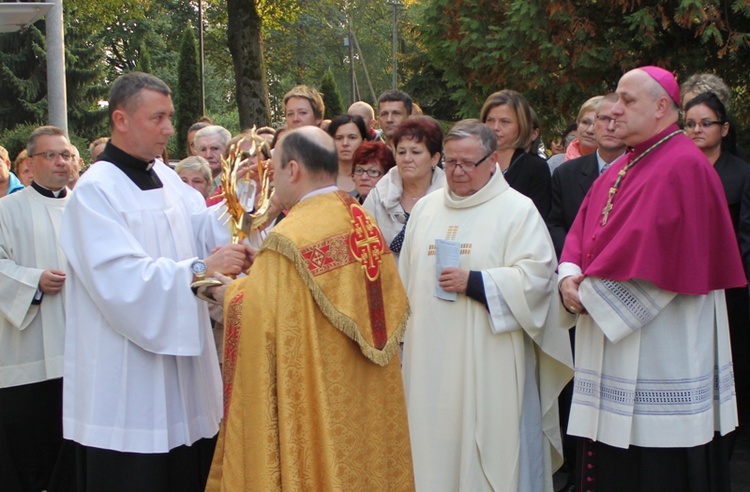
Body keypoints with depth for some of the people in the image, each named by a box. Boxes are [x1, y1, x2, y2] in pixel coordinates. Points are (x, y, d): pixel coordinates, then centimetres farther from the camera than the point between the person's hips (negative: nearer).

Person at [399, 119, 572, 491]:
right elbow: (406, 278, 18)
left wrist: (474, 282, -17)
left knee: (490, 442, 0)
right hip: (430, 357, 5)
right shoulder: (425, 208, 14)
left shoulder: (517, 209, -2)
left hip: (489, 362, -5)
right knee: (435, 443, 8)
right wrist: (403, 331, 16)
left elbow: (536, 277, -12)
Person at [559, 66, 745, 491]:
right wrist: (571, 275, -6)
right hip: (614, 345, 9)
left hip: (659, 350, -9)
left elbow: (650, 251, -21)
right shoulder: (622, 169, 16)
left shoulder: (683, 167, -13)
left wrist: (591, 288, -14)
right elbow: (583, 228, 14)